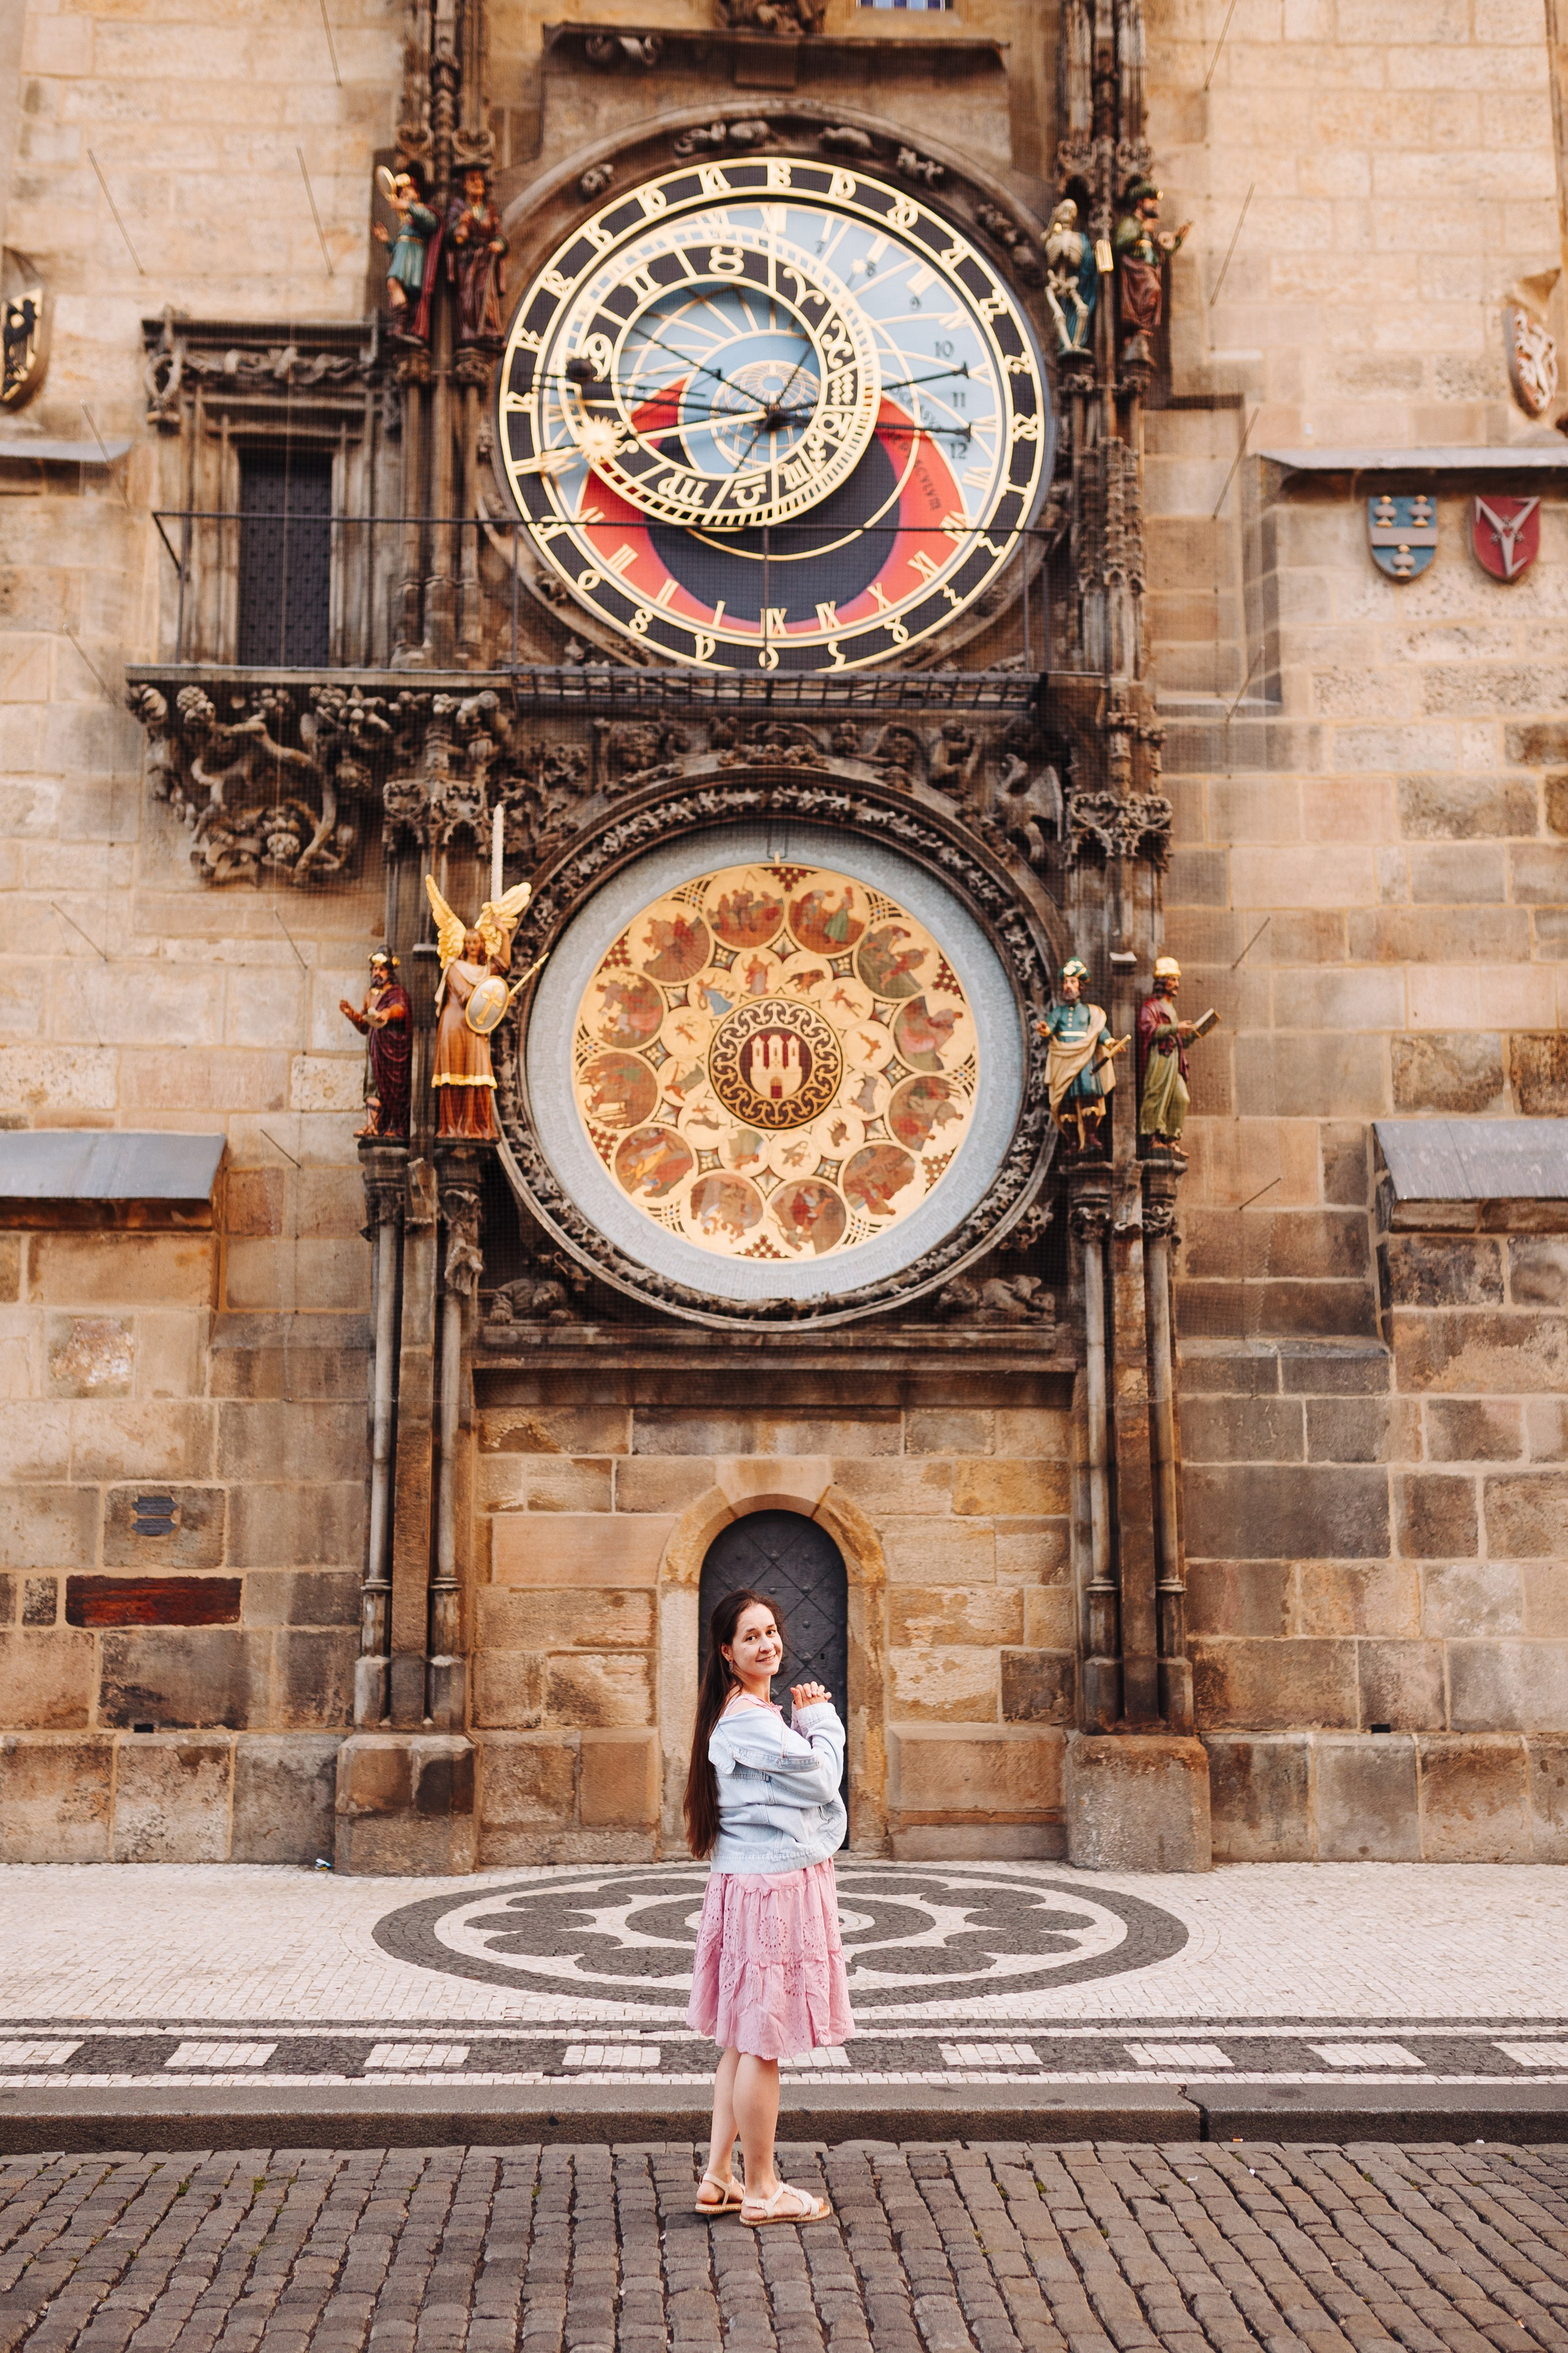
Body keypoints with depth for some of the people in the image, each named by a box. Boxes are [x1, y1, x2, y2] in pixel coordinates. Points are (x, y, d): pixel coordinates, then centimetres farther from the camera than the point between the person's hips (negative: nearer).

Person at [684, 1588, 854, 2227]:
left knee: (743, 2039, 15)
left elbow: (809, 1781, 14)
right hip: (772, 1885, -11)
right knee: (763, 2042, 0)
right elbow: (822, 1779, -17)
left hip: (757, 1881, 11)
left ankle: (718, 2179, 23)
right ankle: (761, 2191, 10)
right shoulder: (749, 1717, -18)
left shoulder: (758, 1712, 15)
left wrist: (809, 1721, 2)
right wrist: (820, 1719, -2)